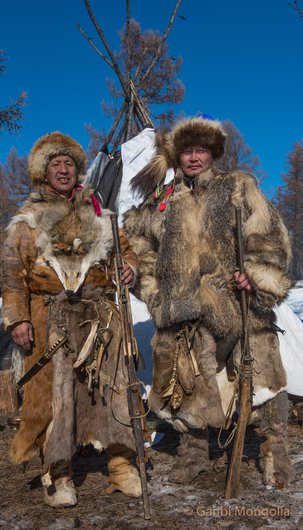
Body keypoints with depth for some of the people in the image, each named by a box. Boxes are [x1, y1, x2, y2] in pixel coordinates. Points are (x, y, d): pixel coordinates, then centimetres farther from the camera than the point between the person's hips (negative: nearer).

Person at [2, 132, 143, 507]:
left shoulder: (97, 213, 16)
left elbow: (123, 247, 23)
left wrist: (129, 266, 0)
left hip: (99, 314, 2)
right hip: (50, 317, -2)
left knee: (110, 384, 1)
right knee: (53, 390, 0)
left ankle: (121, 464, 13)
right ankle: (57, 473, 13)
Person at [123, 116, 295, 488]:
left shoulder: (238, 188, 7)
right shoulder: (161, 201, 13)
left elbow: (269, 237, 2)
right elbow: (137, 240, 24)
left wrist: (256, 273, -13)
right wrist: (149, 285, 13)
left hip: (237, 306, -2)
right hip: (182, 311, 2)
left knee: (260, 375, 1)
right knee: (188, 383, 9)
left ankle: (274, 448, 20)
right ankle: (193, 449, 28)